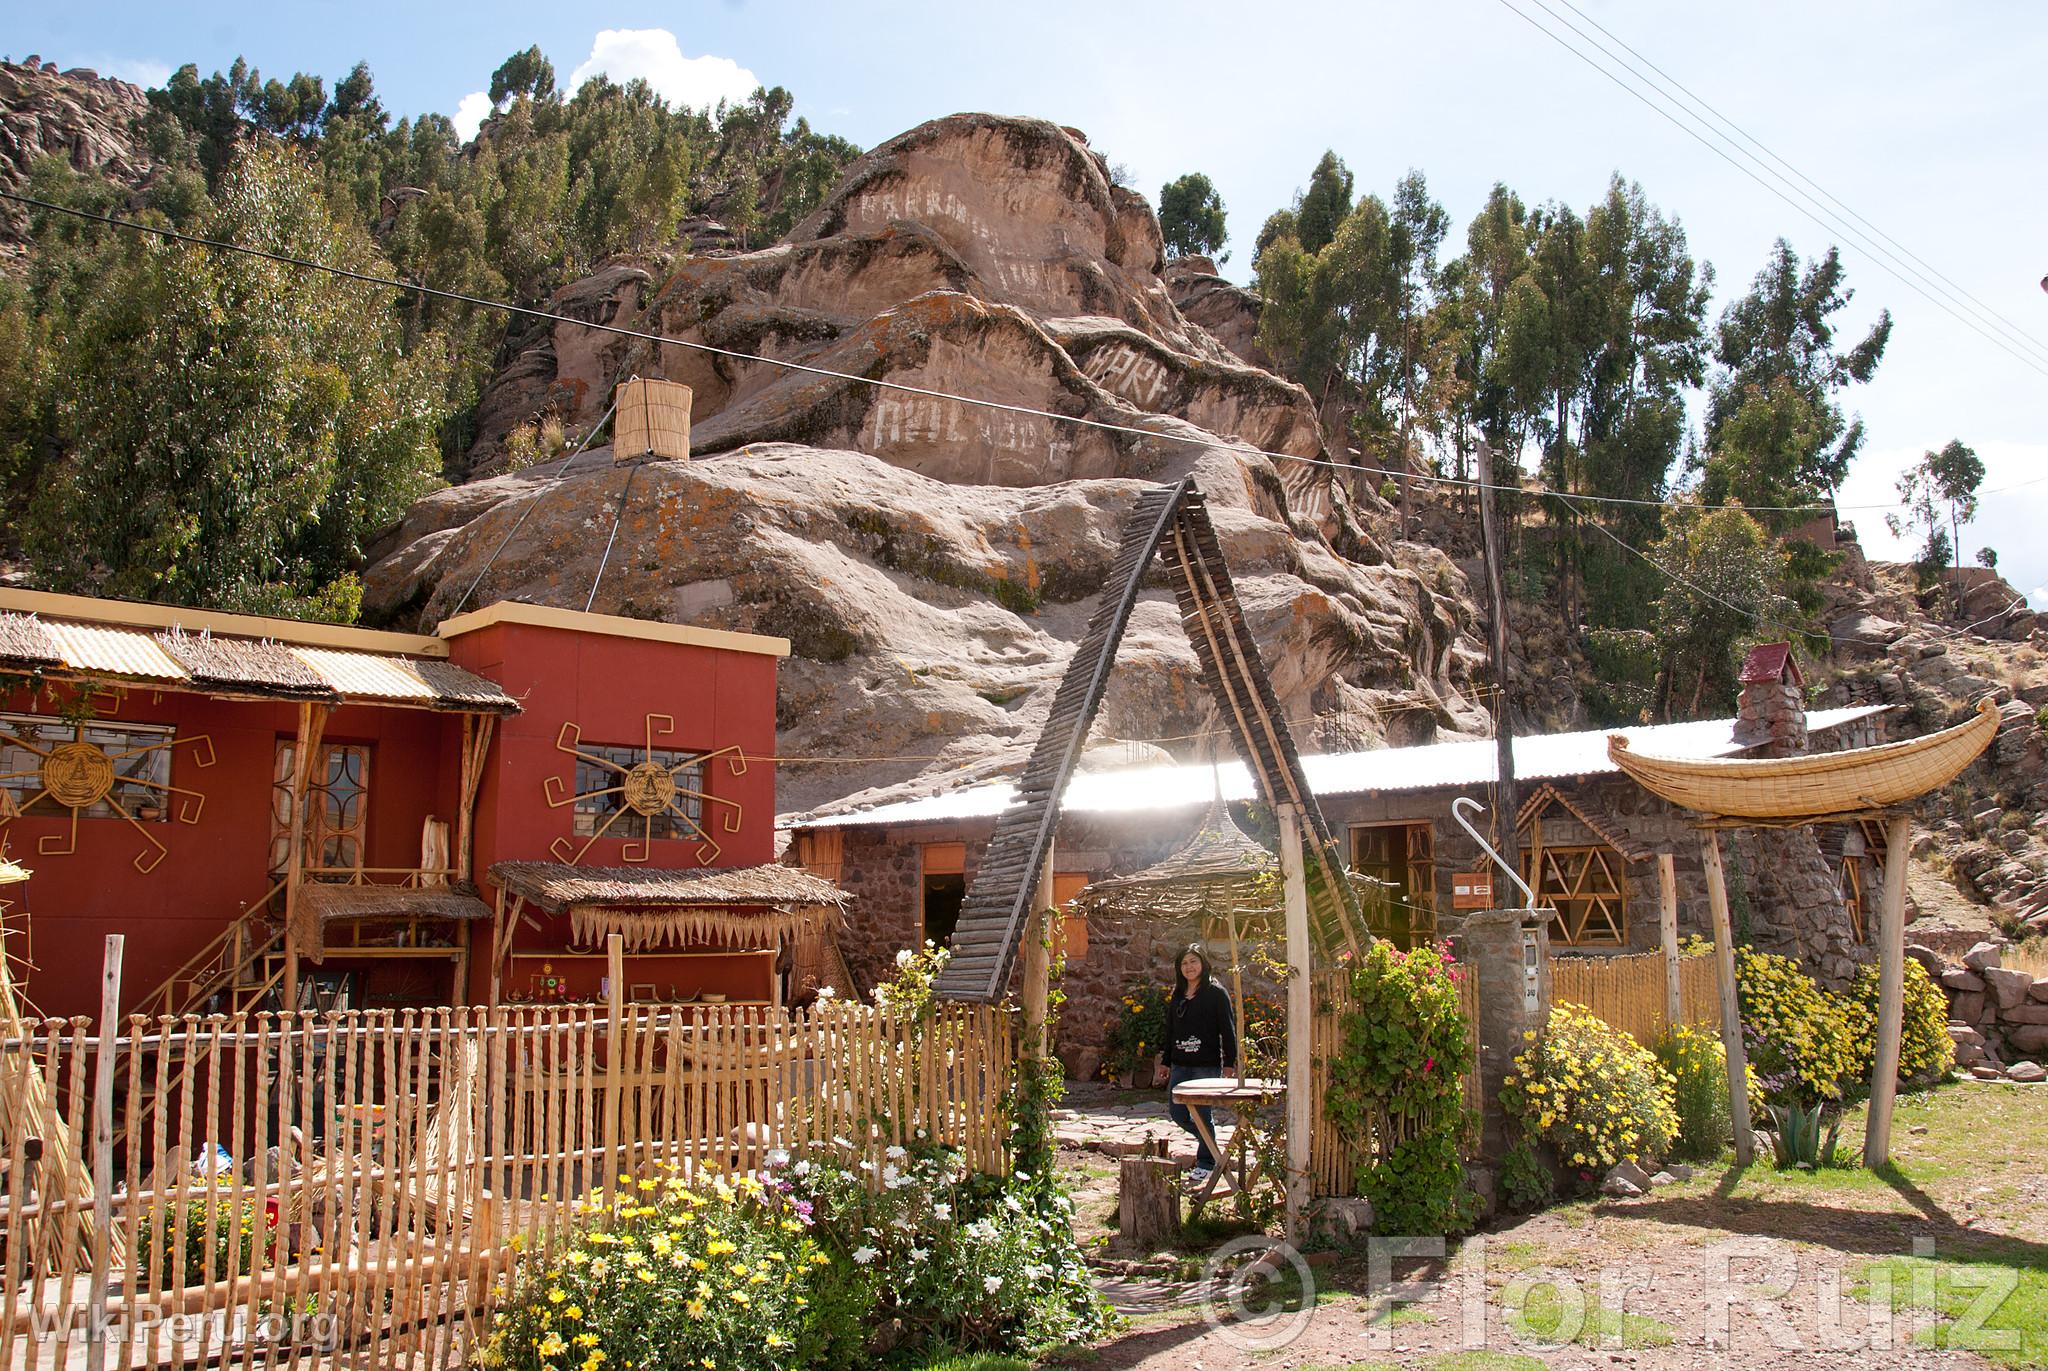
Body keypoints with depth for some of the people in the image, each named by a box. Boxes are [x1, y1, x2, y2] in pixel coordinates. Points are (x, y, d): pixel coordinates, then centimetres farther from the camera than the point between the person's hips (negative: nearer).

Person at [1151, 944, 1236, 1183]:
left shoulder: (1216, 993, -4)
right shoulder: (1178, 995, 14)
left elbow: (1228, 1029, -7)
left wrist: (1229, 1064, -12)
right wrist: (1164, 1063, 18)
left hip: (1206, 1064, -6)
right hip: (1180, 1065, 6)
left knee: (1202, 1113, -2)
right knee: (1177, 1112, 5)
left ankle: (1206, 1163, 14)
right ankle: (1207, 1138, 31)